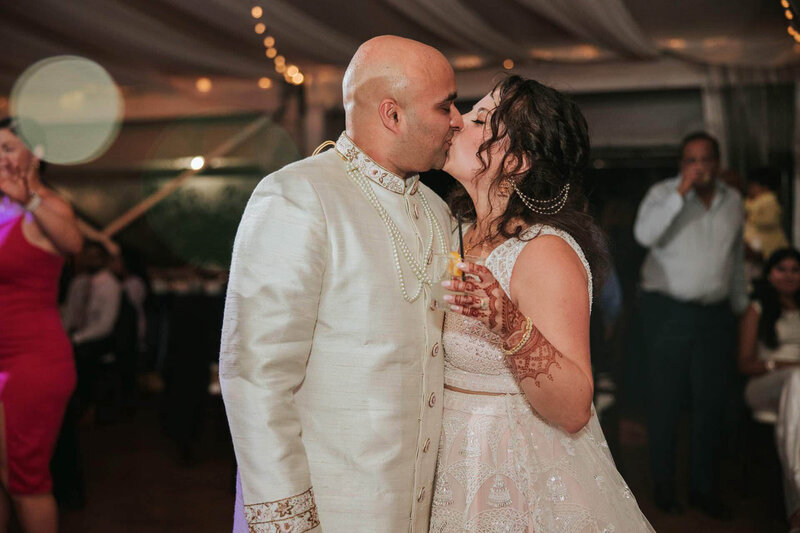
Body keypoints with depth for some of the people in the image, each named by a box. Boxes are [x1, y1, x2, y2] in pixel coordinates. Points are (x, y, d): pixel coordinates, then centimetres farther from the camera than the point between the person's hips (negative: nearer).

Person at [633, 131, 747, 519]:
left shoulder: (733, 200, 9)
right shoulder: (663, 193, -5)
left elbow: (737, 258, 18)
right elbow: (645, 234, -24)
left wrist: (740, 308, 19)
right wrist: (682, 192, -25)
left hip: (715, 313, 4)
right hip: (668, 312, -4)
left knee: (711, 402, 7)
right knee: (666, 399, 2)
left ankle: (703, 488, 20)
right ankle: (664, 485, 17)